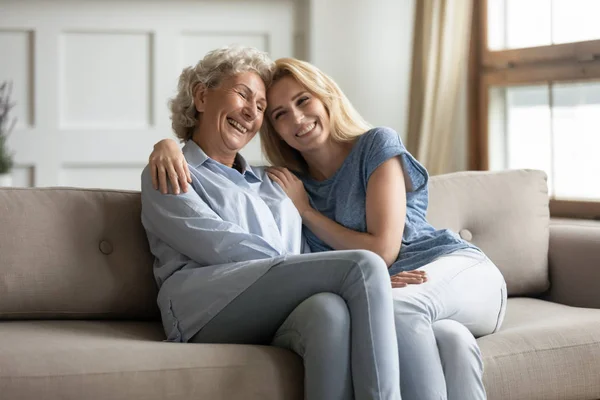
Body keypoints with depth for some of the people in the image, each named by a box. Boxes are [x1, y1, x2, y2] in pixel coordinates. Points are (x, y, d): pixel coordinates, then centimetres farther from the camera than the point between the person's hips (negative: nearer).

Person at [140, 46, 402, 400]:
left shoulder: (272, 183, 36)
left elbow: (304, 258, 22)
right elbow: (217, 245, -2)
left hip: (280, 313, 4)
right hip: (206, 304, -4)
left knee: (330, 309, -36)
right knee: (364, 265, -27)